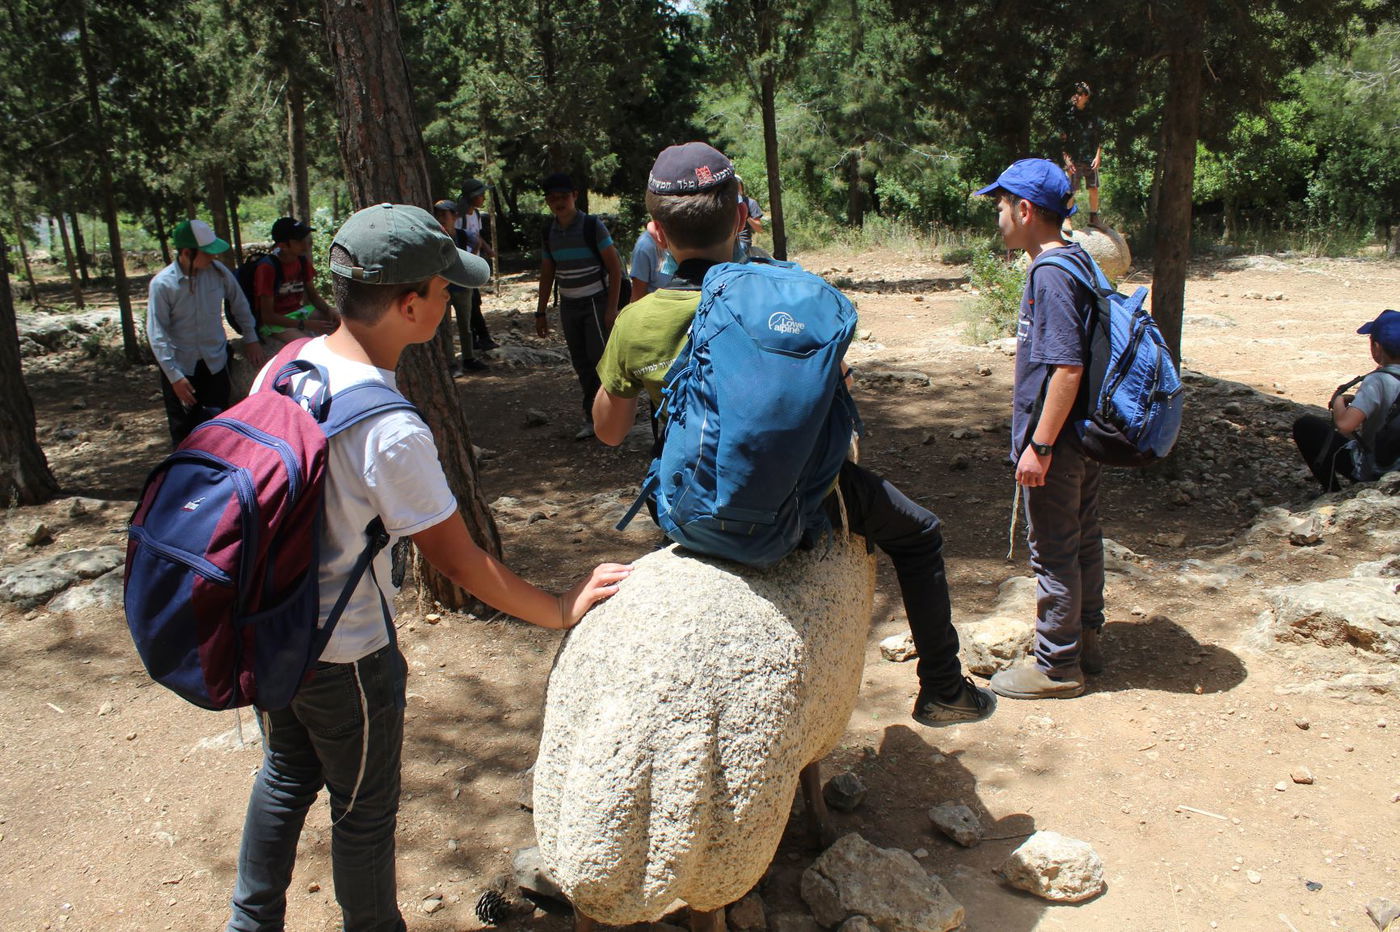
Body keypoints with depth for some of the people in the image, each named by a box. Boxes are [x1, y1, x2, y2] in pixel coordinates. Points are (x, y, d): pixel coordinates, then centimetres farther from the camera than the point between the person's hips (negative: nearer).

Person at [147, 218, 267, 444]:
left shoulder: (218, 271, -7)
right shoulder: (162, 284, -16)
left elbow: (239, 304, 12)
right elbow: (157, 334, -14)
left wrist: (251, 338, 15)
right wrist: (174, 376, -17)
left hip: (215, 363, 2)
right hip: (180, 366, -2)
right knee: (184, 432, 9)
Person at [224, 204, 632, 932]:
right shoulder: (392, 433, -31)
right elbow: (460, 564, -22)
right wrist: (562, 612, -11)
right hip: (343, 658, -7)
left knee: (285, 775, 29)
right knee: (364, 809, 17)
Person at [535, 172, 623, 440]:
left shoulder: (592, 226, -9)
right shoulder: (549, 233, 6)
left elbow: (615, 268, -9)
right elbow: (547, 274, 16)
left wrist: (612, 308, -14)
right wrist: (541, 312, 14)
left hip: (596, 302, -5)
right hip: (568, 306, 5)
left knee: (601, 359, -12)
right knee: (582, 365, 7)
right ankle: (592, 418, 15)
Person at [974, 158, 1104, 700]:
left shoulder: (1051, 274, -21)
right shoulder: (1078, 261, 10)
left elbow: (1067, 367, -26)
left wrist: (1040, 445, -23)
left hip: (1057, 440, -10)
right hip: (1084, 434, 10)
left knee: (1053, 550, 1)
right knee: (1083, 538, 18)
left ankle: (1057, 666, 13)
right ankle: (1085, 641, 33)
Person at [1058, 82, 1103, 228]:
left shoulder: (1092, 116, 8)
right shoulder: (1067, 115, 2)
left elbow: (1100, 138, 10)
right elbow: (1062, 140, 0)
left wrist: (1098, 157, 0)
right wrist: (1066, 159, -9)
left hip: (1091, 159, 2)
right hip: (1074, 160, -2)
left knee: (1094, 189, 3)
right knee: (1070, 191, -4)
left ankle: (1094, 218, 14)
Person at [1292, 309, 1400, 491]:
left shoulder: (1377, 381, -26)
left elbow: (1345, 424, -36)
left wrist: (1339, 401, -17)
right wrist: (1357, 399, 7)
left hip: (1371, 469, -7)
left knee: (1304, 425, 5)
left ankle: (1332, 493, 9)